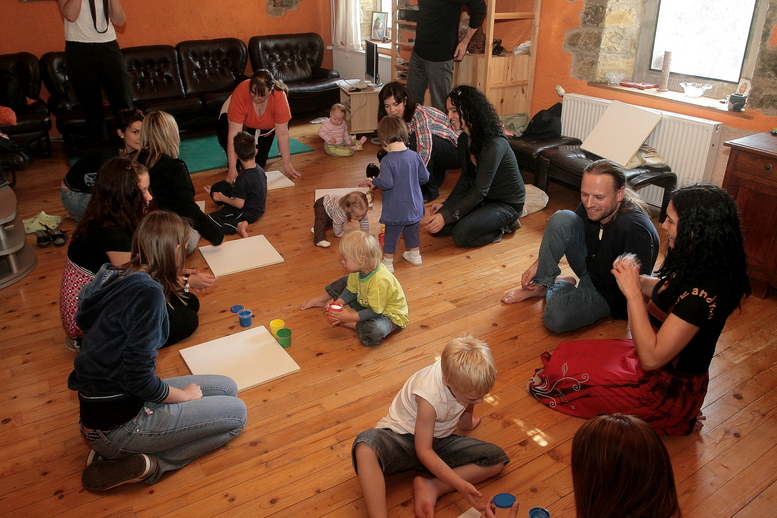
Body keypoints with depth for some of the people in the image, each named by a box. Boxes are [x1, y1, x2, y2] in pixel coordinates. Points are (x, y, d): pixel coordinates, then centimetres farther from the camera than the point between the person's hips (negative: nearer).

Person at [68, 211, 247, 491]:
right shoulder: (147, 292, -25)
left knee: (227, 388, 12)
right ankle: (145, 465, -3)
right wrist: (185, 395, -5)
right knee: (235, 413, 1)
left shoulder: (114, 277, 2)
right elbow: (138, 380, -24)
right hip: (116, 423, -9)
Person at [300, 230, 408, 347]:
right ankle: (322, 300, 31)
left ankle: (352, 325, -14)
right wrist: (338, 303, -15)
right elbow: (351, 291, 0)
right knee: (345, 282, 9)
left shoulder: (380, 281, -38)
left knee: (376, 330, -41)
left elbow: (374, 312, -31)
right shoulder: (359, 271, -13)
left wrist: (350, 317, -32)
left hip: (389, 314, -8)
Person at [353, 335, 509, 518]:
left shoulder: (467, 376, -15)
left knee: (497, 458, -10)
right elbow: (424, 451, -26)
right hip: (401, 438, -7)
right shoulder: (429, 395, -33)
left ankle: (431, 487, -19)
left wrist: (466, 422, 33)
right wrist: (461, 485, -29)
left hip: (438, 441, 7)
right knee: (366, 446, -41)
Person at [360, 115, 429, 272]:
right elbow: (424, 177, 3)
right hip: (415, 207, 6)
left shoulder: (387, 161, -20)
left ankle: (388, 263, 20)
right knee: (413, 232, 25)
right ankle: (415, 255, 42)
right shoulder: (414, 156, -4)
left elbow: (387, 183, -27)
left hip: (396, 210, -6)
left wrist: (374, 182, -8)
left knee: (391, 236, 10)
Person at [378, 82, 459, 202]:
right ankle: (437, 175, 13)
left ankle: (429, 190, -17)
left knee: (416, 140, -30)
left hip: (457, 151, -8)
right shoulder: (399, 119, 0)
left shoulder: (419, 114, -26)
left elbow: (425, 150, -37)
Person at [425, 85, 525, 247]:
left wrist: (447, 216, -31)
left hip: (507, 203, -8)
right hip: (482, 197, 8)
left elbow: (479, 191, -29)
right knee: (438, 227, -7)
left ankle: (503, 226, 0)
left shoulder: (494, 146, -29)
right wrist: (445, 205, -2)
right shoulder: (464, 140, -2)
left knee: (461, 235, -25)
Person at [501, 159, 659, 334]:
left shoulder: (635, 231, -37)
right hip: (589, 264, 6)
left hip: (610, 293, -5)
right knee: (561, 219, -20)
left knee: (556, 317, -31)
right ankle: (540, 284, -4)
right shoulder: (591, 207, -16)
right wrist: (538, 264, -2)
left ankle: (562, 287, 5)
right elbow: (562, 229, 5)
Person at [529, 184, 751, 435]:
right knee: (566, 354, 10)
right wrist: (636, 279, -8)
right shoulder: (699, 267, -6)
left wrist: (633, 292, -28)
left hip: (668, 389, -9)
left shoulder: (704, 292, -33)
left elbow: (652, 357, -31)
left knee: (555, 376, -6)